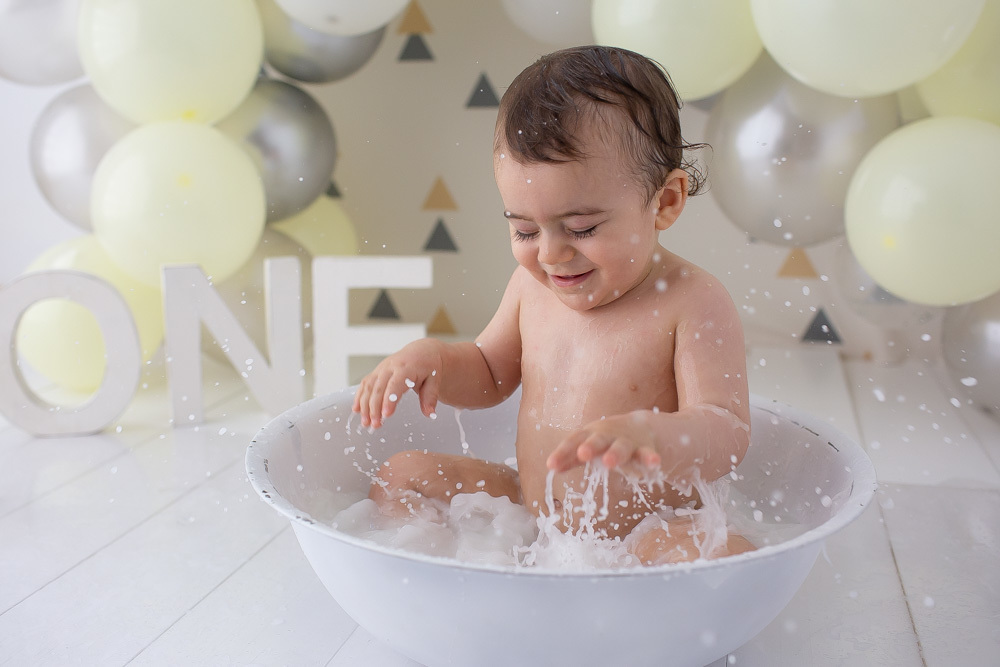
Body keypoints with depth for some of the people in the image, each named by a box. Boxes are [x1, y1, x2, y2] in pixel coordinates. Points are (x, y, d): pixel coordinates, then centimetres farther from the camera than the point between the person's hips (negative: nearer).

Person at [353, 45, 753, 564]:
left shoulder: (693, 304, -17)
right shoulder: (533, 284, 0)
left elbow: (728, 433, -25)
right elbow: (490, 374, 16)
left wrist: (649, 436, -47)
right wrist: (431, 357, -6)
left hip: (643, 535, -5)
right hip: (524, 513, 6)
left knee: (723, 553, -35)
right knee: (401, 476, 4)